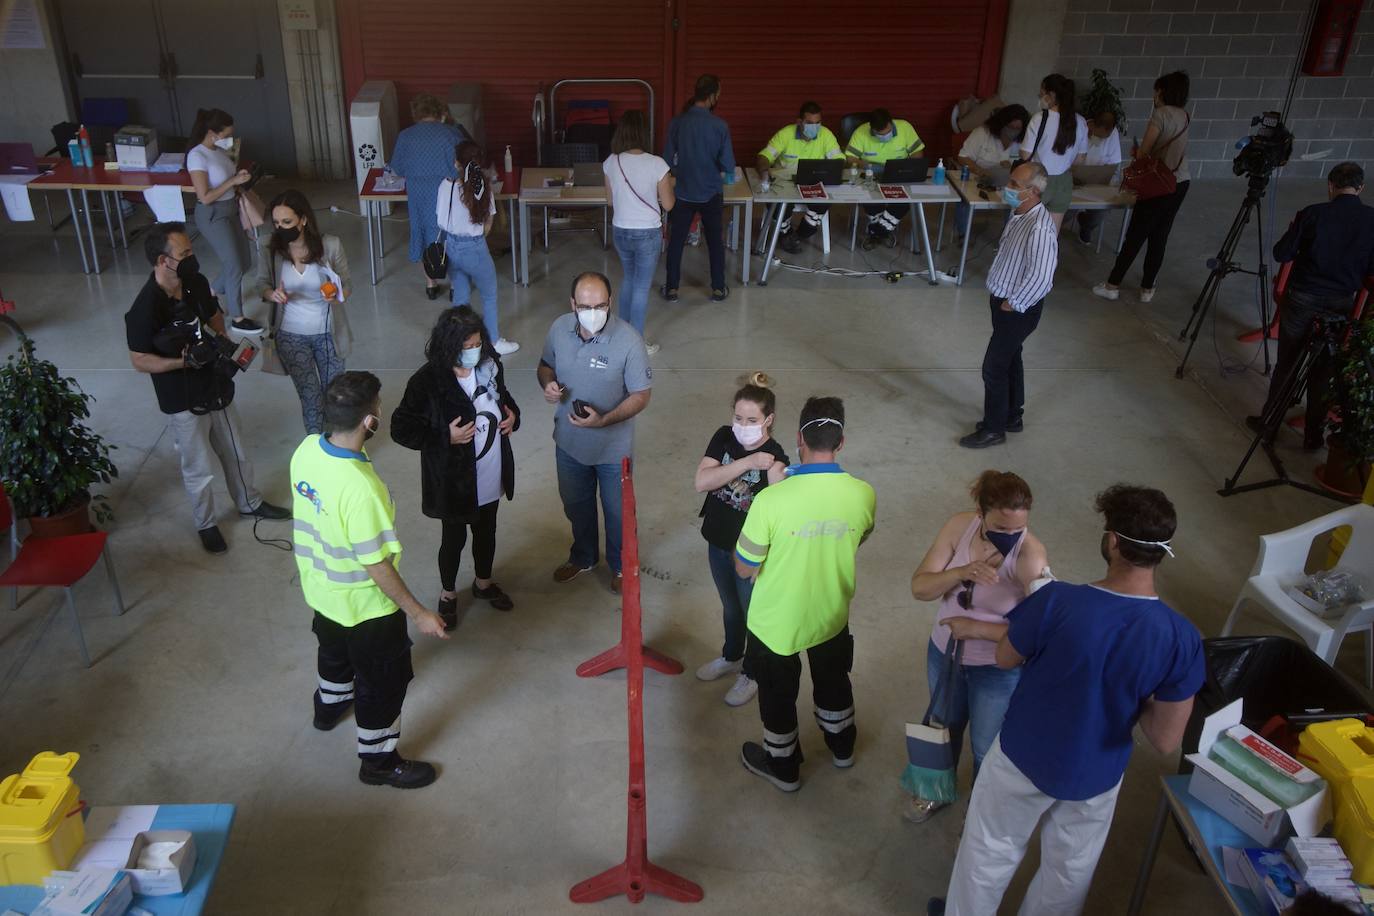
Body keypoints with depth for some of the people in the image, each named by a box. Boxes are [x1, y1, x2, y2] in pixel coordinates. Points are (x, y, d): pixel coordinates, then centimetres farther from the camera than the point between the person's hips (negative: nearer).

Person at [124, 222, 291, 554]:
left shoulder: (196, 283, -8)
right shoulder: (145, 308, -27)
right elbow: (139, 360, -18)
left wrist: (222, 335, -7)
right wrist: (183, 361, -30)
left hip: (216, 386, 6)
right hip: (183, 401, -6)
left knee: (235, 453, 23)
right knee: (199, 469, 11)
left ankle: (249, 502, 47)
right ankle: (205, 524, 34)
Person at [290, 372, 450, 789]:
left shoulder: (306, 449, -15)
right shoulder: (360, 488, -39)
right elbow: (377, 566, -29)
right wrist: (419, 613, -18)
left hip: (320, 587, 8)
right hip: (364, 604, -8)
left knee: (335, 648, 36)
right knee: (385, 680, 15)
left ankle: (330, 704, 63)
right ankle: (378, 761, 35)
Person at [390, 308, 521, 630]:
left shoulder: (490, 366, -9)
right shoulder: (427, 382, -24)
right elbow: (401, 430, -18)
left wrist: (512, 415, -8)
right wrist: (446, 437, -26)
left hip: (491, 474, 5)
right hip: (454, 478, -5)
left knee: (486, 531, 24)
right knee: (454, 538, 16)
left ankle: (483, 583, 50)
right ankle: (448, 594, 42)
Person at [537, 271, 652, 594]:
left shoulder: (628, 341, -26)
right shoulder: (559, 328, -13)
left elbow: (641, 395, -18)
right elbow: (545, 365, 6)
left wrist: (603, 420, -31)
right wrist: (547, 383, -18)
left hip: (612, 448, -4)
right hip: (569, 442, 4)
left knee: (617, 510, 19)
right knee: (575, 505, 25)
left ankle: (620, 565, 46)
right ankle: (582, 557, 53)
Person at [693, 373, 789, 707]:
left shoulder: (775, 458, -23)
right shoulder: (724, 438, -10)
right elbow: (701, 481, -22)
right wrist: (747, 462, -30)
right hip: (718, 544, 5)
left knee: (754, 614, 17)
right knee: (730, 607, 27)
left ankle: (752, 674, 40)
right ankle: (731, 657, 52)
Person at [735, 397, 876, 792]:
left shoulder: (772, 499, -32)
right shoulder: (863, 495, -20)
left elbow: (745, 569, -18)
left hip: (778, 622, -3)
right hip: (832, 615, 4)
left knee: (778, 693, 23)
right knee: (833, 679, 31)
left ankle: (782, 766, 46)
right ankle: (842, 747, 56)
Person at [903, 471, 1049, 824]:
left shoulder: (1031, 555, -29)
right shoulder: (960, 525, -18)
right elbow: (919, 587, -16)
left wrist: (976, 628, -29)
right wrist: (959, 573, -33)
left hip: (998, 669, -4)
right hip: (945, 653, 4)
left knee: (986, 749, 18)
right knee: (945, 728, 28)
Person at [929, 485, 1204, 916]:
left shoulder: (1056, 601, -30)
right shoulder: (1181, 638, -24)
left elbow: (1005, 659, -10)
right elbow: (1165, 741, -16)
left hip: (1023, 757, -1)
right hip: (1095, 776, 2)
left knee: (991, 849, 25)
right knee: (1070, 868, 29)